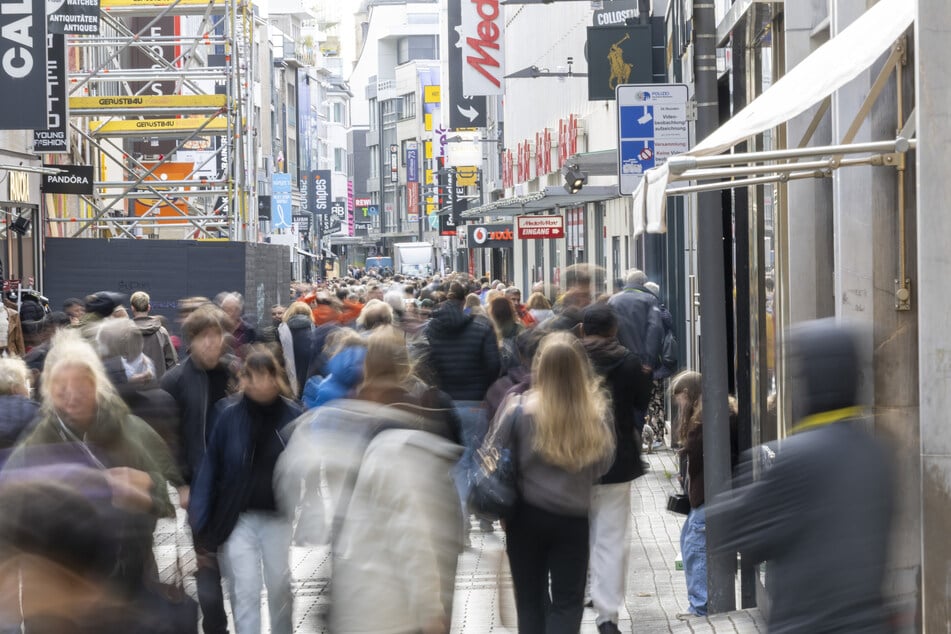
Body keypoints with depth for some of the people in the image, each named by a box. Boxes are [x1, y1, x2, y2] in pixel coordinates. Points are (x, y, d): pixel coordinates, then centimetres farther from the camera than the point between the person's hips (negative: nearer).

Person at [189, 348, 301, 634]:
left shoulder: (292, 415, -9)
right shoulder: (229, 414, -9)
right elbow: (211, 465, -7)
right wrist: (199, 515, -11)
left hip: (277, 516, 1)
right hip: (238, 517, 0)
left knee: (280, 587, 16)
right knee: (245, 592, 1)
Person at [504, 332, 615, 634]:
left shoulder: (519, 409, -15)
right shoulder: (597, 411, -12)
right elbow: (603, 463, 1)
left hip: (526, 515, 0)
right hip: (573, 518, 0)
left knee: (530, 600, 15)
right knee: (568, 602, 9)